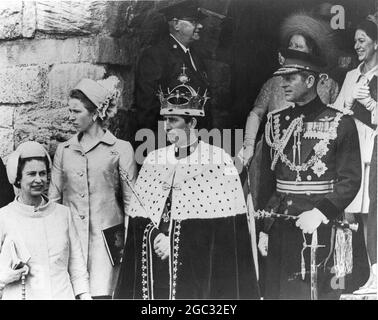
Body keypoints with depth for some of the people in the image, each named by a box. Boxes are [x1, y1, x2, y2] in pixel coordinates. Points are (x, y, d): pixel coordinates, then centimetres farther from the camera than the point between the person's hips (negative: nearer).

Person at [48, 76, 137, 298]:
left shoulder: (121, 149, 0)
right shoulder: (64, 150, 11)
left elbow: (130, 201, 1)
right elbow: (54, 198, 14)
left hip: (105, 237, -3)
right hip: (69, 236, 3)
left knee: (100, 294, -6)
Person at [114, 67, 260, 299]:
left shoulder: (219, 160, -6)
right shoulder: (153, 160, 8)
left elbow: (224, 221, -10)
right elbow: (138, 217, 7)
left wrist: (175, 242, -13)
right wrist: (156, 237, -12)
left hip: (199, 268, -3)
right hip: (153, 266, 4)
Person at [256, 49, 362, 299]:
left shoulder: (341, 124, -3)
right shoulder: (275, 122, 8)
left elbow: (350, 179, -6)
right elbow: (266, 179, 11)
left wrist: (320, 212, -19)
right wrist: (262, 228, 8)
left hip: (322, 225, -3)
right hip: (281, 224, 4)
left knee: (321, 290, 4)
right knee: (277, 289, 9)